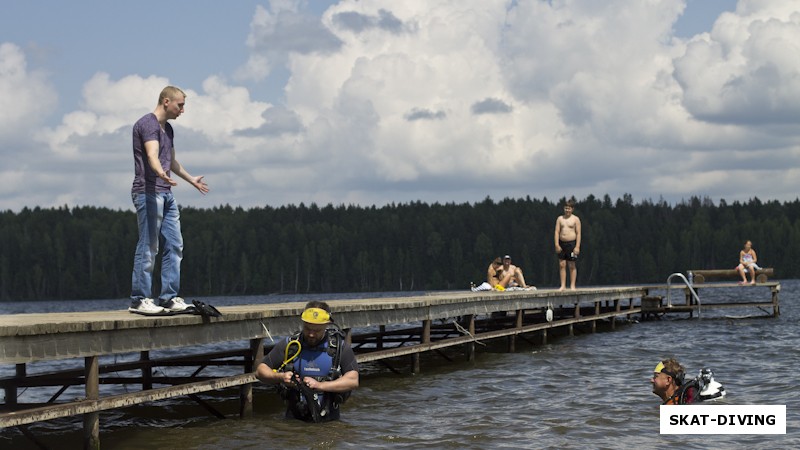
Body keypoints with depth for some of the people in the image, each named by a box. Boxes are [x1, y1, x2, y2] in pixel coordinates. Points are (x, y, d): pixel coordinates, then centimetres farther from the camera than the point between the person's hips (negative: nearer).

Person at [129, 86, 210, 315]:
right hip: (148, 192, -9)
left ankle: (169, 298, 10)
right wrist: (162, 174, -45)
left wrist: (191, 180, 47)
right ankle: (139, 300, -5)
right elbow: (152, 155, -26)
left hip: (166, 194, 10)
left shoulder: (168, 128, 20)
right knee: (148, 248, -9)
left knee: (174, 245, 6)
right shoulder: (147, 124, -9)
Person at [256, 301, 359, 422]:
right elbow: (260, 371, 11)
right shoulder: (289, 345, 8)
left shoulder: (340, 347, 4)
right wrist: (280, 377, -10)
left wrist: (320, 385, -16)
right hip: (294, 418, 1)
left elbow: (353, 381, -6)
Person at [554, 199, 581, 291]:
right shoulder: (560, 219, 9)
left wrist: (577, 246, -11)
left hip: (571, 243, -3)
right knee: (562, 265, 1)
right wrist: (557, 245, -6)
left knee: (572, 266, 0)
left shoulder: (575, 219, 0)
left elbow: (578, 233, -3)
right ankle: (563, 286, 5)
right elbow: (557, 232, 5)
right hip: (561, 243, 3)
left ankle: (572, 286, 5)